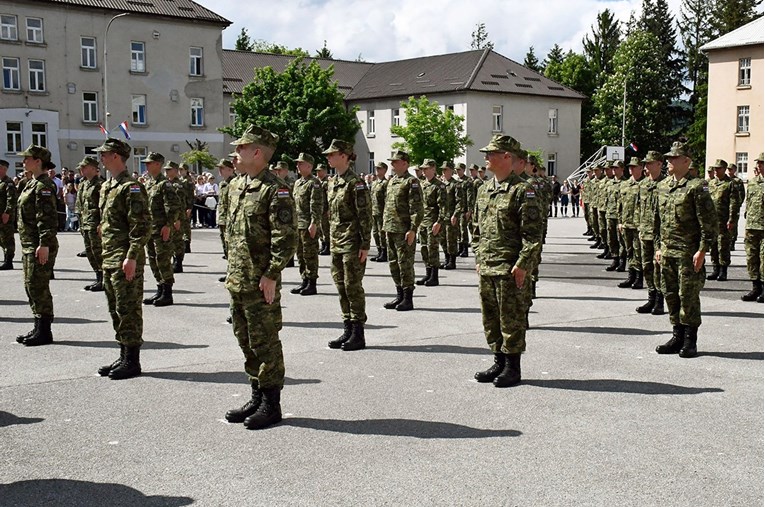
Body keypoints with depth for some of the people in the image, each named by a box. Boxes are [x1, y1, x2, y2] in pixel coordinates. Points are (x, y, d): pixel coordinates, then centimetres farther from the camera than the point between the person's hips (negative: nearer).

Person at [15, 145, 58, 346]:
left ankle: (44, 332, 1)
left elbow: (47, 218, -22)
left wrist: (45, 244, -26)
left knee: (38, 286, -6)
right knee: (31, 286, 14)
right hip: (30, 245, 10)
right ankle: (39, 328, 22)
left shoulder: (43, 186, -14)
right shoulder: (33, 184, 17)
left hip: (40, 246, -10)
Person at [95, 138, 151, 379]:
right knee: (116, 310, 14)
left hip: (126, 261, -10)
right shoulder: (106, 187, 16)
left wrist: (132, 257, -23)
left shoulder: (131, 187, -14)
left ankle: (132, 361, 4)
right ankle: (124, 357, 23)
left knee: (128, 309, -4)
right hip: (109, 259, 10)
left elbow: (142, 226, -19)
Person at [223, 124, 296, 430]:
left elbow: (286, 238, -19)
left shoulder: (275, 190, -14)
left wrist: (271, 275, -21)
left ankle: (271, 405, 10)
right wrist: (232, 270, 18)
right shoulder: (238, 188, 14)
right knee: (246, 340, 16)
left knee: (265, 342, -1)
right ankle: (257, 397, 28)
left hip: (261, 282, -9)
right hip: (238, 281, 9)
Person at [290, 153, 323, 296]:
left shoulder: (314, 183, -10)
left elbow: (317, 205, -16)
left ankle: (312, 284, 2)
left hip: (309, 226, -9)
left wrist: (314, 224, -22)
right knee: (300, 254, 13)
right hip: (297, 225, 9)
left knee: (310, 255, -4)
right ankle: (305, 281, 22)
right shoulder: (297, 183, 17)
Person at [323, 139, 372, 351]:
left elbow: (365, 215, -14)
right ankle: (348, 330, 20)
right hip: (337, 243, 8)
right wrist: (331, 241, 17)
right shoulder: (332, 183, 13)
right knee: (341, 286, 11)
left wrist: (365, 245, -17)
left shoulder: (355, 183, -12)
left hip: (352, 243, -8)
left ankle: (358, 335, 3)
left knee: (353, 286, -4)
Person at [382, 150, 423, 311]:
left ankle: (408, 299, 3)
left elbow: (417, 208, -16)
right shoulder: (392, 181, 16)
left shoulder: (412, 182, -10)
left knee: (405, 264, -4)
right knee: (393, 263, 13)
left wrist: (412, 229, -21)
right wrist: (385, 225, 17)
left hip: (404, 230, -9)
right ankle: (399, 295, 23)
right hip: (390, 230, 9)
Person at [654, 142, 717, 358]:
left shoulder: (697, 186, -9)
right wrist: (659, 247, 17)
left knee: (688, 295, -3)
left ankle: (690, 340, 7)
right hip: (668, 251, 7)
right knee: (670, 294, 10)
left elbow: (709, 222, -12)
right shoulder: (663, 188, 13)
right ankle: (678, 336, 21)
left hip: (688, 252, -7)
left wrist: (702, 250, -16)